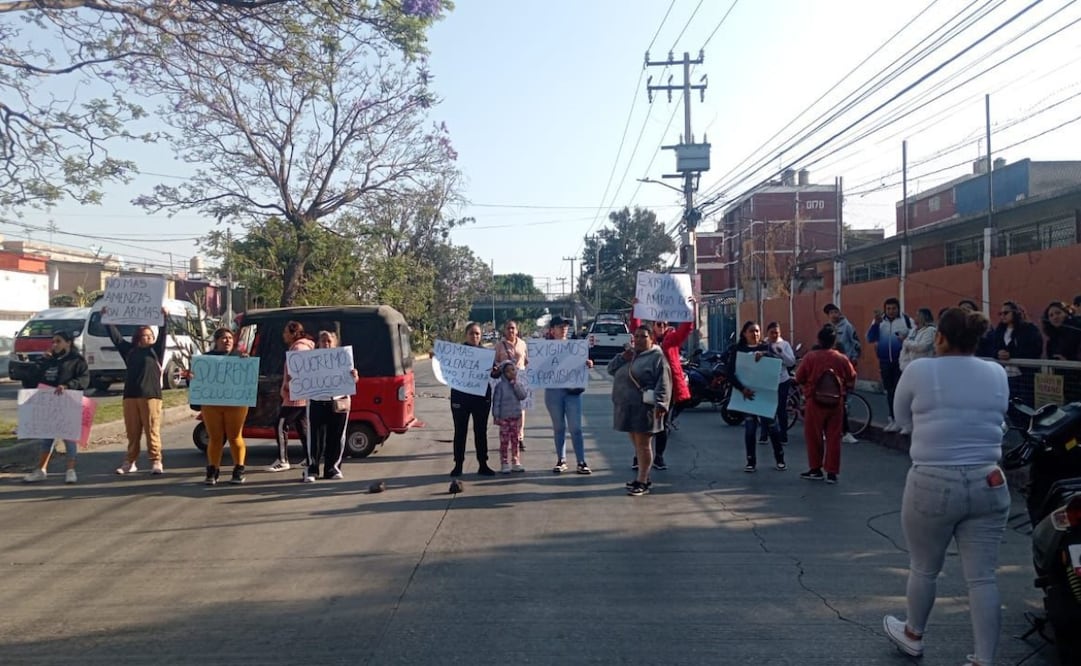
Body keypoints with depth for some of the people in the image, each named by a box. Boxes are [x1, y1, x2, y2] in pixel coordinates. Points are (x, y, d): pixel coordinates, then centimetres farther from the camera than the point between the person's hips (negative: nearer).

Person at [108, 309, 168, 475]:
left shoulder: (155, 350, 7)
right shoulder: (129, 350, 14)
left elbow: (162, 336, -6)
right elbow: (115, 337, 15)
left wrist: (164, 319, -17)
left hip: (151, 396, -3)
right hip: (130, 396, 3)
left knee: (152, 431, -4)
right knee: (132, 432, 9)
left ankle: (156, 462, -1)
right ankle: (129, 462, 16)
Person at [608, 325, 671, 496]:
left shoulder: (657, 357, -7)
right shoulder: (629, 354, 18)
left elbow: (663, 383, -15)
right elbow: (611, 369, 16)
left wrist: (661, 403, -25)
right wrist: (622, 358, -2)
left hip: (644, 408, -8)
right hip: (627, 407, 8)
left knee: (643, 444, -3)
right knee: (636, 444, 14)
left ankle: (642, 482, 2)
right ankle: (642, 477, 25)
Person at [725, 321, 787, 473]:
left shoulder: (766, 347, 8)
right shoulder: (738, 350, 3)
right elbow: (731, 373, -8)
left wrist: (764, 355, -28)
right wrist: (742, 388, -22)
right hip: (747, 392, -1)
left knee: (773, 425, 3)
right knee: (750, 428, 1)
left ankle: (780, 459, 16)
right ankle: (751, 461, 11)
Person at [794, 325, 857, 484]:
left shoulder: (810, 357, -11)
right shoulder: (842, 359, -4)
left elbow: (799, 378, -6)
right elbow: (851, 380, 6)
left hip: (814, 402, -2)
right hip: (836, 403, 2)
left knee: (814, 437, 10)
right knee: (834, 438, 8)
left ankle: (816, 469, 17)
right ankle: (832, 473, 10)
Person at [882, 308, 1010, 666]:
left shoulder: (919, 371, -8)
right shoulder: (998, 374, 4)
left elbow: (903, 418, 6)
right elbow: (995, 420, 17)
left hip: (933, 485, -3)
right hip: (988, 485, 4)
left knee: (923, 568, 16)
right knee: (982, 578, 7)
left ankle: (913, 635, 36)